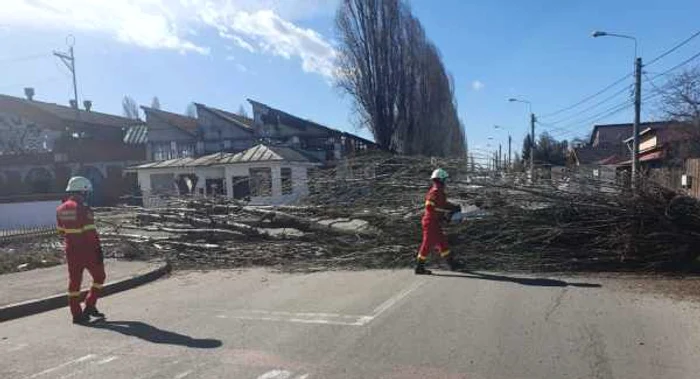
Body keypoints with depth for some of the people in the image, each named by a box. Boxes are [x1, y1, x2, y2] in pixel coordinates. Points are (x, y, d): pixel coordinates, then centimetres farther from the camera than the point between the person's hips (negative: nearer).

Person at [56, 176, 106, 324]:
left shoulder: (60, 209, 7)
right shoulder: (83, 209, -17)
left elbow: (61, 231, 14)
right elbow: (92, 233, -18)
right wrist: (99, 250, -14)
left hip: (70, 250, 7)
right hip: (87, 250, -7)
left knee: (74, 281, 11)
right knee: (99, 276, 11)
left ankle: (76, 314, 16)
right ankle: (90, 306, 13)